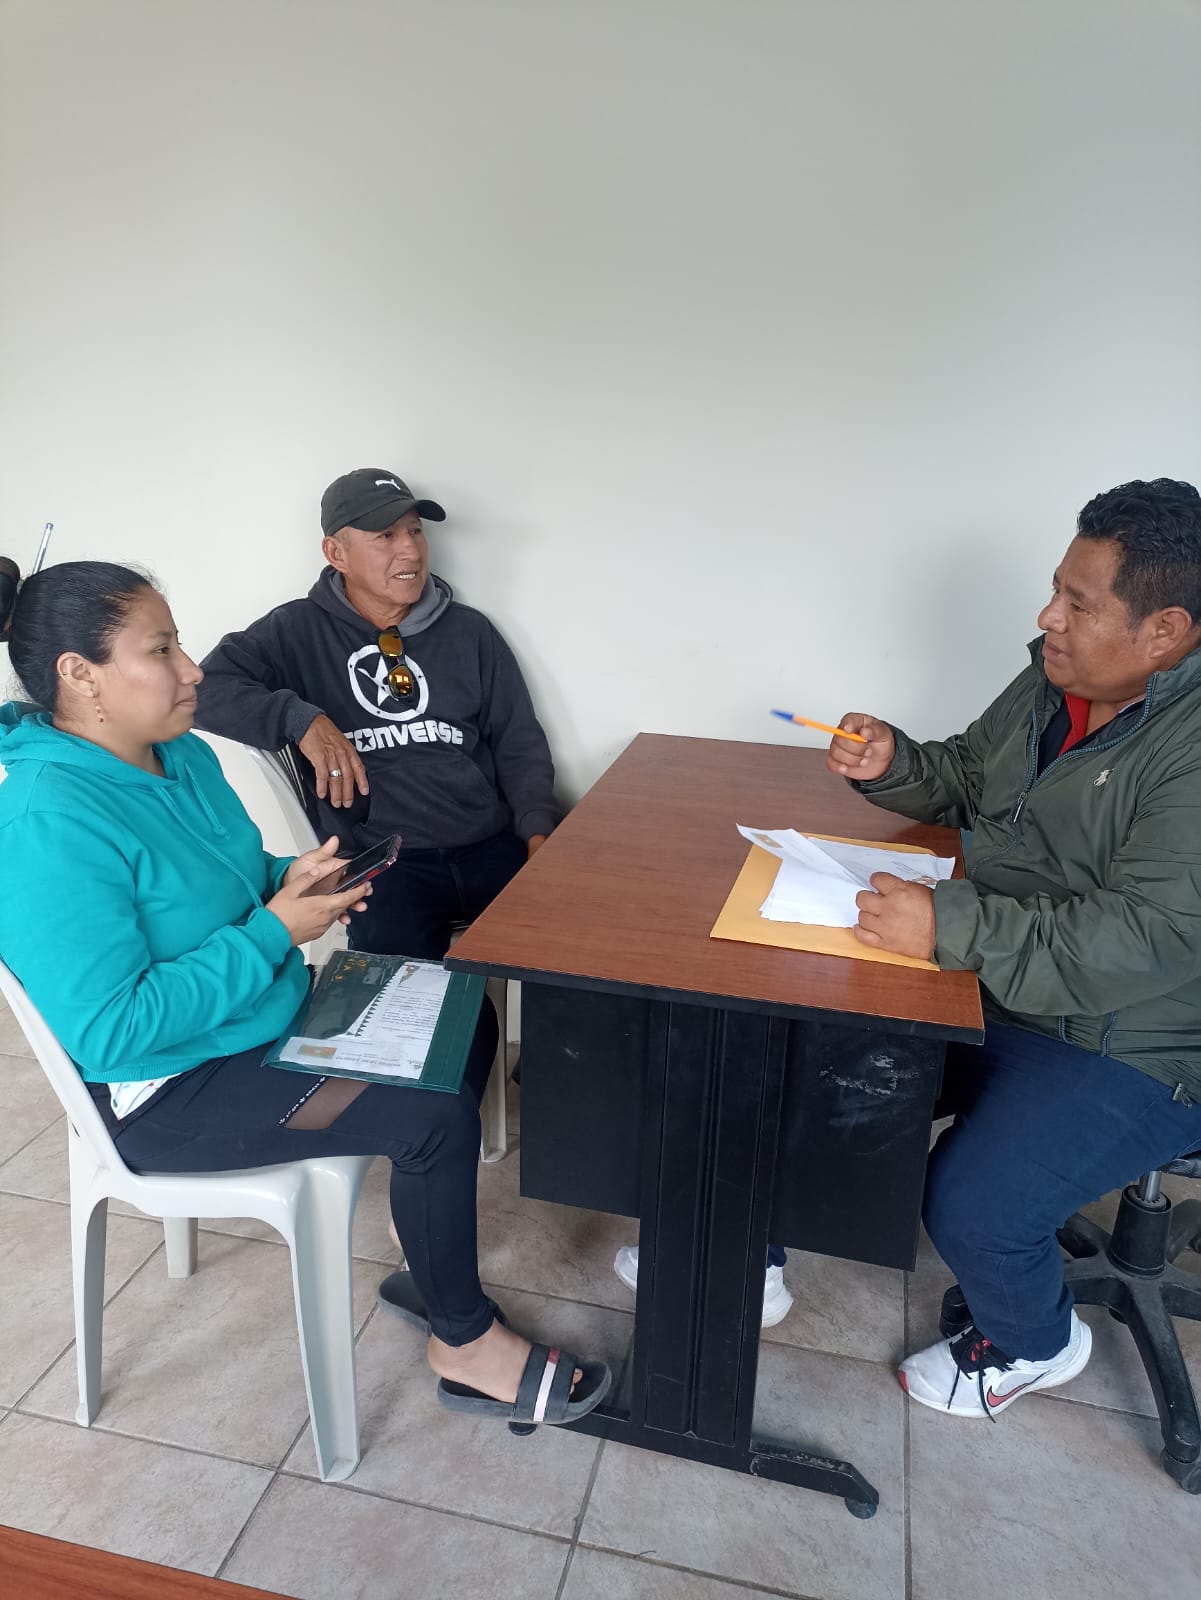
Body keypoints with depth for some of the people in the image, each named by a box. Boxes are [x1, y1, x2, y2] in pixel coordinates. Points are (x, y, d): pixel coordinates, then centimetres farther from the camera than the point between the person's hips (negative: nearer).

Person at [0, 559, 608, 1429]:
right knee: (436, 1114, -19)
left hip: (269, 1012, 9)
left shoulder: (181, 753, 0)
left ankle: (431, 1245, 25)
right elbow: (109, 1030, -30)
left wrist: (288, 879, -7)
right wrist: (275, 931, -26)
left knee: (464, 1023, 7)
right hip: (173, 1092, -9)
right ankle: (467, 1344, 5)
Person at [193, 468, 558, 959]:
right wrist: (301, 719, -15)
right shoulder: (298, 630, 6)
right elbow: (203, 689, -3)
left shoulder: (470, 631, 13)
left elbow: (520, 743, 13)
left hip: (493, 846, 3)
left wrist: (537, 832, -3)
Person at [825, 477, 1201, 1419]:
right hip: (987, 989, 8)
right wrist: (891, 765, -3)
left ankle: (1034, 1343, 18)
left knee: (972, 1206, -22)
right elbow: (962, 781, 19)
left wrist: (950, 926, -36)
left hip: (1125, 1047, -7)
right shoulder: (1052, 685, 3)